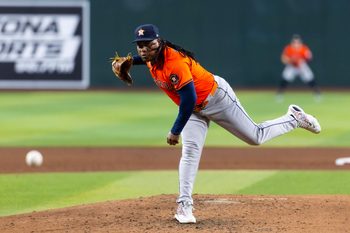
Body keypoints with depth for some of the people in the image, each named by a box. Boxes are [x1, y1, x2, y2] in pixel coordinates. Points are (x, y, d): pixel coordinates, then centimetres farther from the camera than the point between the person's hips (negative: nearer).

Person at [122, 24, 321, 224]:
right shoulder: (152, 57, -9)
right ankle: (184, 204, -8)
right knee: (190, 151, -8)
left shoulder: (175, 63, -36)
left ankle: (294, 118, 26)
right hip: (194, 109, 7)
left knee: (256, 136, 4)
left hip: (217, 98, -7)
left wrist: (175, 131, -30)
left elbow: (189, 100, -36)